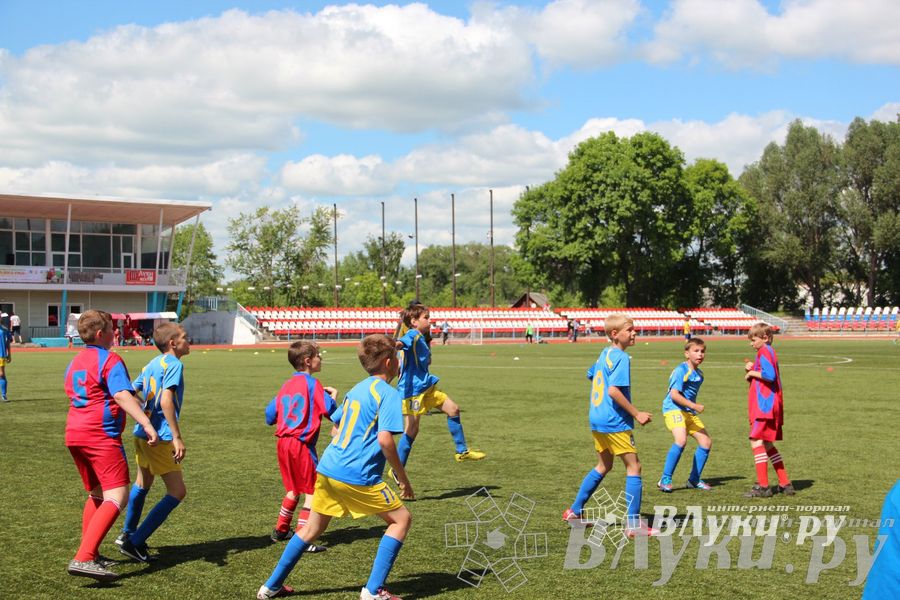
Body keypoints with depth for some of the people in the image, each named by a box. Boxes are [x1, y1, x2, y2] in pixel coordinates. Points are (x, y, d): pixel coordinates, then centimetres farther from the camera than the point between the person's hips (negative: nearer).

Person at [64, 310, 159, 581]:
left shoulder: (75, 362, 19)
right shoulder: (110, 360, -7)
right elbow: (122, 396, -20)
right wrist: (147, 424, -28)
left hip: (74, 434, 9)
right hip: (101, 434, -9)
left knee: (97, 494, 22)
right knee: (116, 497, -13)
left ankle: (90, 555, 25)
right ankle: (83, 559, -26)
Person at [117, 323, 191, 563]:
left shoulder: (152, 364, 12)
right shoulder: (174, 363, -13)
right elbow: (166, 400, -26)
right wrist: (177, 438, -29)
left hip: (143, 434, 9)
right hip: (160, 438, -9)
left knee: (142, 484, 27)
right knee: (177, 492, -4)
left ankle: (127, 534, 44)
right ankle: (134, 542, -3)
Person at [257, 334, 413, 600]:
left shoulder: (356, 389, 18)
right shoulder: (388, 394, -8)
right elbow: (385, 439, -19)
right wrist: (402, 478, -10)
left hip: (327, 468, 8)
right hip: (358, 476, -8)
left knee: (313, 527, 21)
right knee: (401, 519, 5)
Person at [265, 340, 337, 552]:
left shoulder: (287, 385, 12)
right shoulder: (312, 384, -9)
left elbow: (270, 415, 15)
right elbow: (330, 411, -11)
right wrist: (333, 396, 8)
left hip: (283, 443, 8)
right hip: (302, 444, -8)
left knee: (293, 490, 23)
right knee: (312, 491, -1)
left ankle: (281, 530, 32)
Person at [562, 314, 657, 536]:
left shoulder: (604, 354, 12)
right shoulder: (621, 358, -15)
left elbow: (591, 375, 26)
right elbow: (613, 391, -24)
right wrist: (636, 414, -18)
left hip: (597, 420, 9)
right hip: (615, 422, -9)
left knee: (604, 465, 22)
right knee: (634, 467, -2)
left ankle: (575, 511, 26)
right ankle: (633, 524, -3)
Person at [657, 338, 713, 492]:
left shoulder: (699, 374, 13)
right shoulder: (681, 370, -14)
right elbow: (674, 394, -22)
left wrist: (694, 408, 18)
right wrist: (694, 406, -23)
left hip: (689, 412, 9)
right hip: (674, 409, -9)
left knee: (706, 442, 4)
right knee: (681, 440, -29)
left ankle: (694, 480, 18)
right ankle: (665, 480, -20)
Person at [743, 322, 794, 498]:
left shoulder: (764, 351, -11)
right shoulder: (769, 351, 20)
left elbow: (770, 375, -24)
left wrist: (752, 372, -11)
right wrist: (753, 369, 7)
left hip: (765, 405, -11)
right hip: (769, 406, 11)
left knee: (756, 442, -12)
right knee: (767, 445, 16)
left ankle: (763, 486, -12)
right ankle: (785, 484, 20)